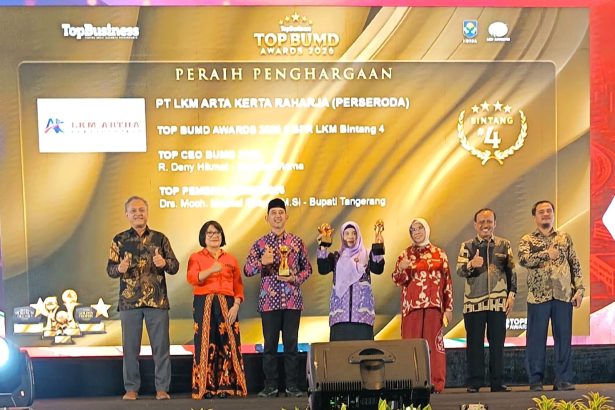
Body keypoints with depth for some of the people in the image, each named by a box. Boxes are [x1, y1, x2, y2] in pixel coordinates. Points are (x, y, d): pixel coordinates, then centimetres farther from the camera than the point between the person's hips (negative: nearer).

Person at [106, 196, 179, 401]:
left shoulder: (159, 238, 6)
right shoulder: (119, 240, 6)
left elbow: (175, 266, 4)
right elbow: (109, 268, 4)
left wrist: (164, 263, -18)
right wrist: (119, 268, -18)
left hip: (157, 300, 0)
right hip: (129, 300, 0)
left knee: (161, 345, 1)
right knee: (130, 346, 5)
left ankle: (162, 388, 10)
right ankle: (131, 388, 15)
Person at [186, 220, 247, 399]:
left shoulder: (230, 259, 15)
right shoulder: (196, 257, 9)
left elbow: (238, 286, 9)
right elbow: (192, 278, -10)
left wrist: (236, 306, -5)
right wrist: (211, 270, -25)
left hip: (227, 305, 2)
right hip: (204, 305, -2)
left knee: (228, 344, -5)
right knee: (206, 344, -5)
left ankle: (228, 386, -2)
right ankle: (205, 388, -2)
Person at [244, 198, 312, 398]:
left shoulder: (297, 242, 7)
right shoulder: (260, 243, 4)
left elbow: (307, 268, 11)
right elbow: (247, 270, -1)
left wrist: (295, 278, -8)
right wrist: (262, 262, -19)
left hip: (292, 300, 1)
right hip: (269, 301, -1)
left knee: (291, 344, 3)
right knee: (270, 344, 3)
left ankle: (292, 385, 12)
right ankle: (270, 385, 12)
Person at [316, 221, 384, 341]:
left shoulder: (366, 255, 14)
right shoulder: (336, 257, 15)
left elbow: (378, 269, -4)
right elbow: (323, 269, -2)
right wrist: (322, 248, -11)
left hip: (362, 304, 0)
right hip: (341, 304, 1)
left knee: (362, 339, -9)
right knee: (340, 339, -7)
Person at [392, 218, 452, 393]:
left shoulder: (439, 253, 7)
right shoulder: (405, 254, 8)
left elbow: (447, 281, 6)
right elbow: (397, 281, 2)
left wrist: (449, 308, 2)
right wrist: (401, 269, -19)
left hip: (433, 305, 0)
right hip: (412, 305, 0)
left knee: (433, 342, 0)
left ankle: (434, 383, 3)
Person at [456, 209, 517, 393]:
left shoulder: (504, 244, 10)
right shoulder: (467, 246, 5)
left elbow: (511, 271, 12)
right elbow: (459, 271, -6)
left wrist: (512, 294, 3)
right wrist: (471, 265, -27)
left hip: (499, 301, 1)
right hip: (474, 302, -1)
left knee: (498, 343, 5)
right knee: (474, 343, 1)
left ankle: (497, 382, 13)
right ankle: (474, 383, 7)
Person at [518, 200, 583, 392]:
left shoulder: (565, 238, 12)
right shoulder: (527, 240, 5)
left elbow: (575, 265, 9)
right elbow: (523, 259, -14)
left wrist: (579, 289, 0)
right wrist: (546, 254, -22)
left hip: (564, 295, 2)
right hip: (538, 296, -2)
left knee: (564, 337, 3)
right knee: (536, 338, 1)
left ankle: (563, 379, 11)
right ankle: (536, 380, 9)